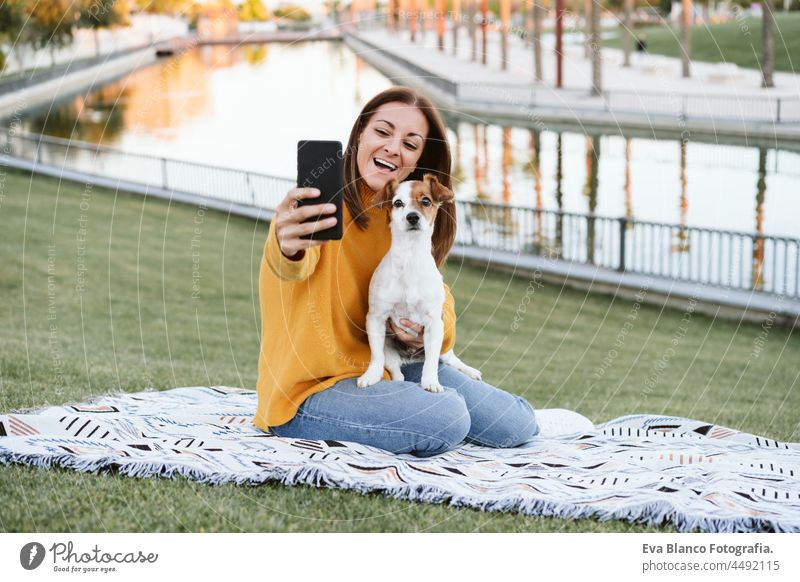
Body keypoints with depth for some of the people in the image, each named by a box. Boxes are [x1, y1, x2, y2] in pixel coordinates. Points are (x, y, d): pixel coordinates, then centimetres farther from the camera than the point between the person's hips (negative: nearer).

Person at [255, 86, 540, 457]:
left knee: (517, 425, -1)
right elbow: (294, 265, -42)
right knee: (444, 419, -30)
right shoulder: (316, 206, -19)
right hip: (310, 389, -7)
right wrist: (289, 249, -68)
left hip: (387, 367, 7)